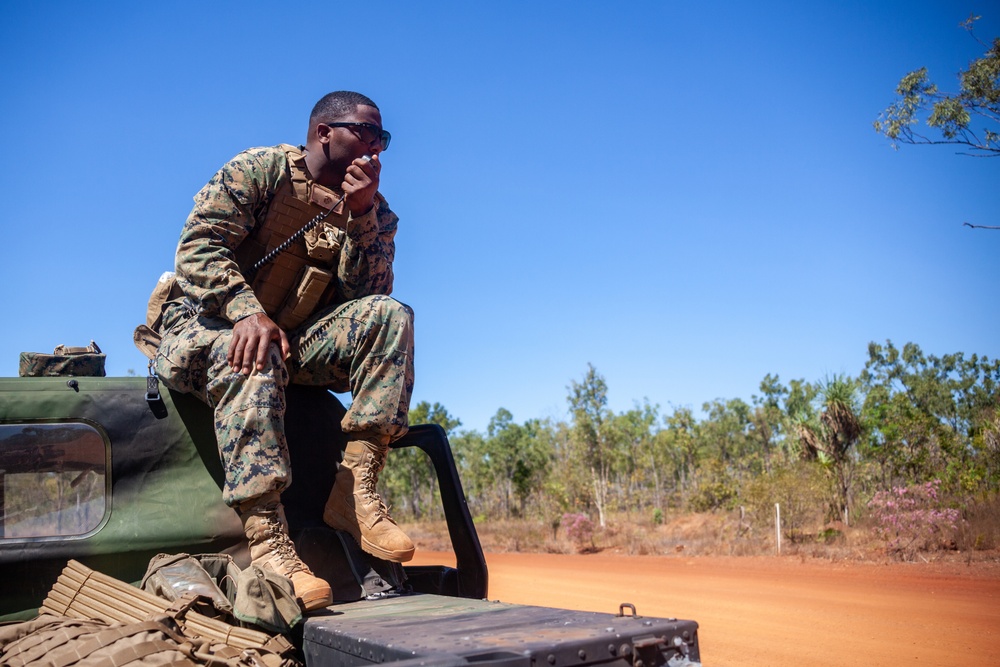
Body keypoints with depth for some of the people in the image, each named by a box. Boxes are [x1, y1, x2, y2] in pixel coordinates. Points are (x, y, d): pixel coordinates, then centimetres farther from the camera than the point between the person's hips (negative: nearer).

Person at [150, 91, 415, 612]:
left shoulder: (374, 211, 7)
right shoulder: (259, 169, -4)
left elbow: (367, 294, -7)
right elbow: (199, 246, -16)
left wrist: (359, 215, -19)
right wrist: (248, 312, -33)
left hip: (296, 341, 4)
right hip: (207, 327, -4)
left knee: (390, 316, -20)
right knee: (252, 359, -39)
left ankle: (355, 488, -28)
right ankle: (267, 542, -45)